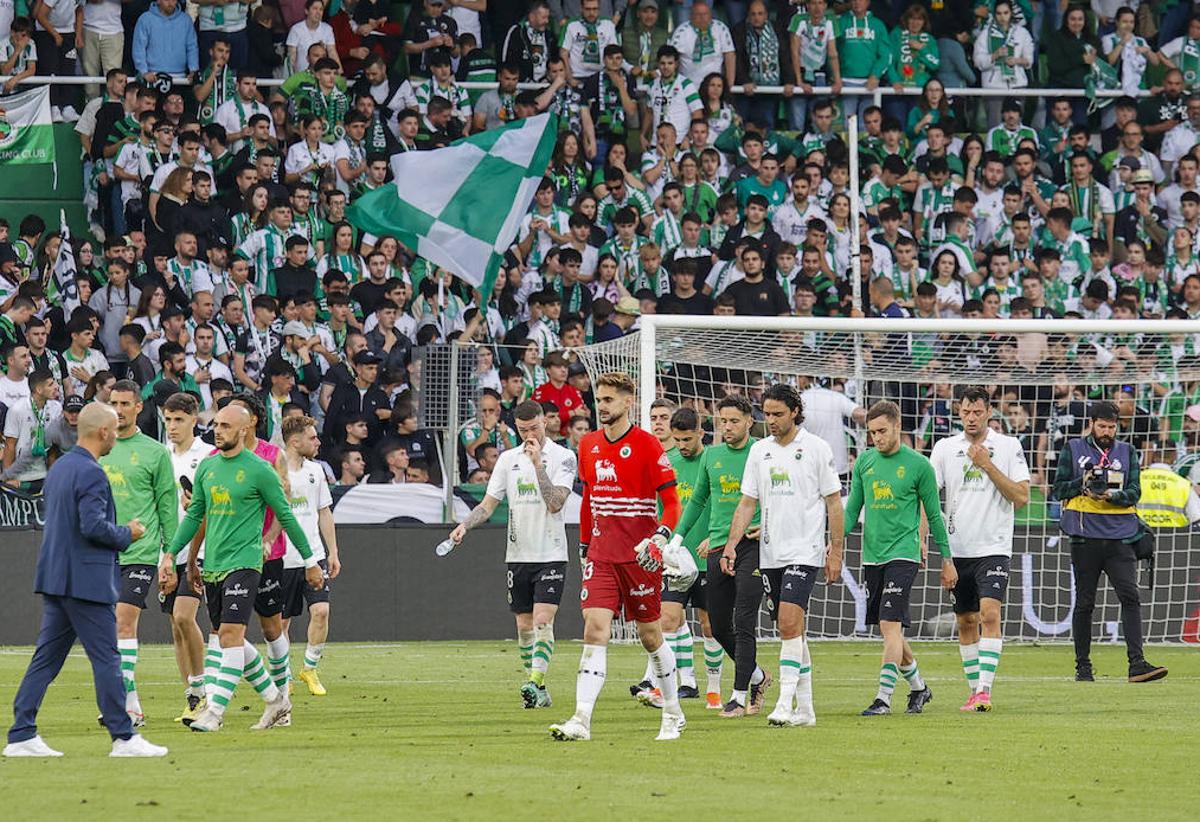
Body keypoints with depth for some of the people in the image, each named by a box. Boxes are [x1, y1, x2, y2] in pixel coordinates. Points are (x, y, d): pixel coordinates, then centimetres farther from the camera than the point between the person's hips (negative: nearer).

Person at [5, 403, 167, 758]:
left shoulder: (59, 467, 14)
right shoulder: (90, 473, -15)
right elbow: (93, 526, -23)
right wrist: (127, 533, -5)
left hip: (55, 578, 9)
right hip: (86, 579, -9)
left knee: (47, 657, 9)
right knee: (106, 658, -3)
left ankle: (21, 735, 6)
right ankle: (123, 737, 0)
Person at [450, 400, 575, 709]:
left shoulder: (563, 457, -5)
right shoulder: (508, 459, 8)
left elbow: (555, 503, -16)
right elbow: (488, 504, 9)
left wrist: (538, 463, -19)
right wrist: (465, 525, -8)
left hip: (551, 554, -5)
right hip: (518, 555, 5)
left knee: (543, 621, -16)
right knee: (524, 625, 6)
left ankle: (536, 683, -25)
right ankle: (538, 693, 14)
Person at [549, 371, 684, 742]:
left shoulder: (647, 446, -8)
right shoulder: (588, 445, 9)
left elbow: (672, 504, -9)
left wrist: (659, 538, -24)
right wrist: (584, 546, 21)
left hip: (640, 557, -4)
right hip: (601, 555, 4)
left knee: (650, 635, 6)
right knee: (595, 630, -11)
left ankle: (673, 714, 25)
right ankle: (581, 720, -20)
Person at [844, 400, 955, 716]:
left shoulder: (918, 465, -4)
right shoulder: (864, 462, 9)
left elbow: (934, 515, 3)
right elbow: (852, 509, 12)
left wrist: (947, 560, 6)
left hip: (903, 555, -5)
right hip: (872, 556, 5)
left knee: (890, 624, -15)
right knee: (888, 629, 11)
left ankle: (883, 698, -15)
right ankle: (918, 687, 29)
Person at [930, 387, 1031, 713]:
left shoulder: (1009, 446, 1)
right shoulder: (945, 447, 6)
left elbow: (1022, 496, -4)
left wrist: (988, 465, -12)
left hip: (994, 548, -3)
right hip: (957, 549, 3)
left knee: (990, 614, -17)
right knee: (966, 622, 8)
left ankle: (985, 690, -21)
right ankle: (974, 689, 17)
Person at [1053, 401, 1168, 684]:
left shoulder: (1127, 452, 12)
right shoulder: (1073, 449, 8)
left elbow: (1134, 492, 4)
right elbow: (1059, 489, 6)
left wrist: (1112, 495, -16)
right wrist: (1082, 483, -13)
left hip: (1120, 537, 1)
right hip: (1085, 537, -1)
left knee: (1130, 596, -12)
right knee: (1084, 602, 4)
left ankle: (1137, 663, -18)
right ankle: (1083, 666, 13)